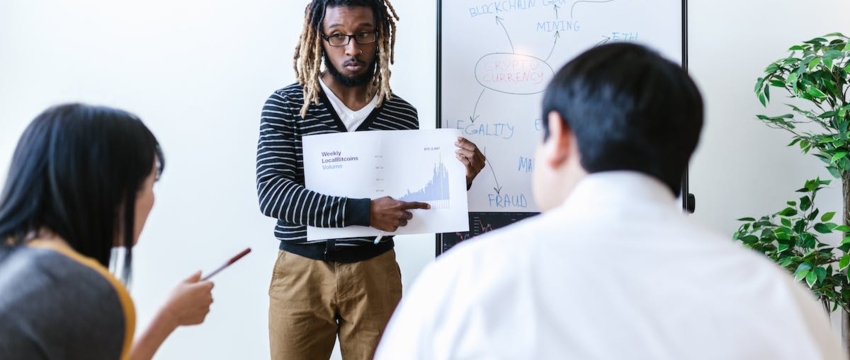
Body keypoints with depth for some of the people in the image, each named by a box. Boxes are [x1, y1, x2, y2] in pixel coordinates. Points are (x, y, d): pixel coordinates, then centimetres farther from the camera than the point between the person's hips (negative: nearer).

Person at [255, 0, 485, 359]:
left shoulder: (402, 115, 3)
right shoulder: (285, 105, -4)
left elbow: (413, 204, 11)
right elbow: (271, 193, -16)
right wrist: (362, 212, -25)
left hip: (375, 273, 2)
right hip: (301, 273, -1)